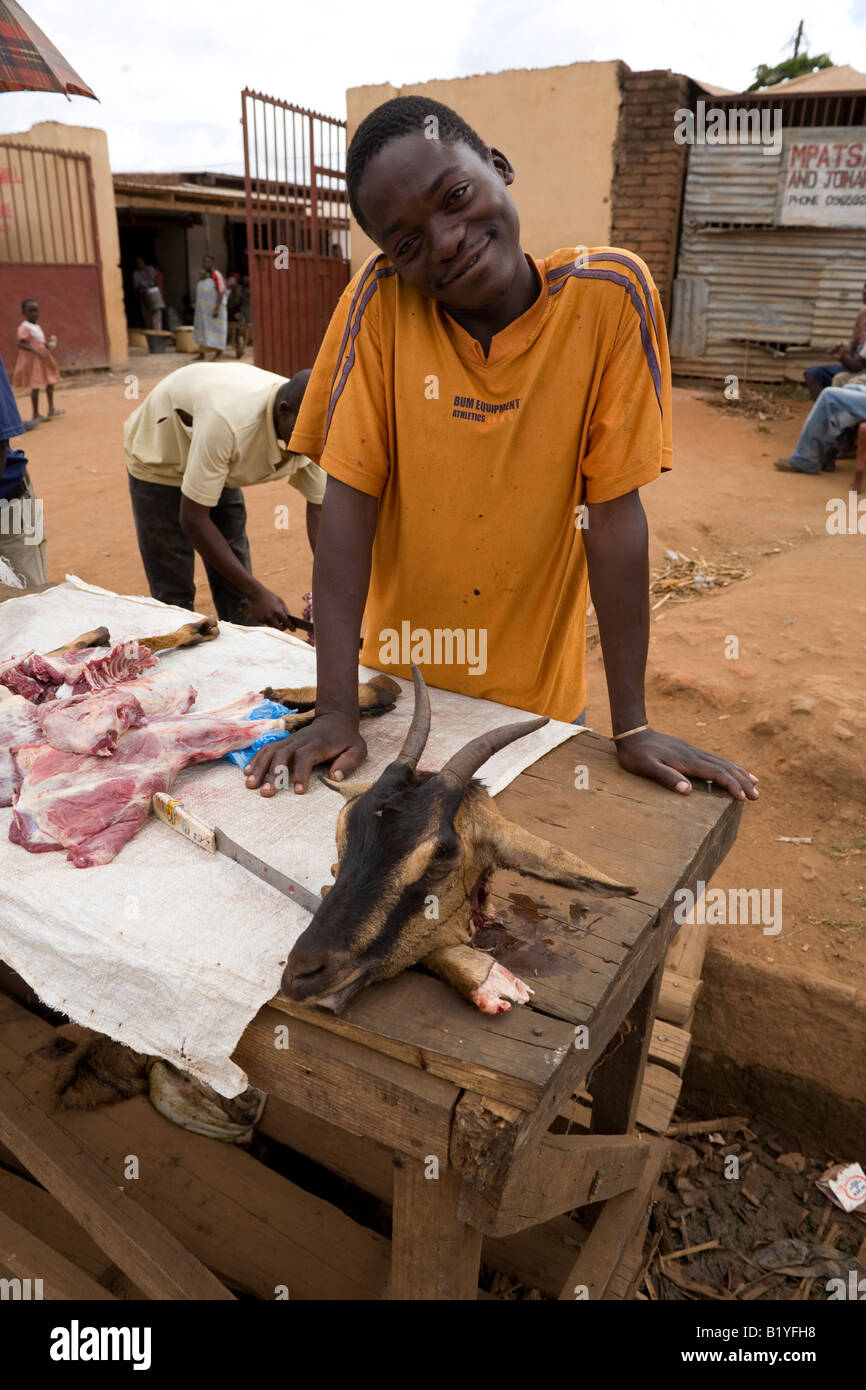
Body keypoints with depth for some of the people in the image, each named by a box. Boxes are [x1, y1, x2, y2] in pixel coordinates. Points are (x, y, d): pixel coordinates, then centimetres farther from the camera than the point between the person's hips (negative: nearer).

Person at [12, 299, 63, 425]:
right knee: (35, 387, -4)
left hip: (43, 359, 9)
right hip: (32, 359, -9)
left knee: (50, 383, 16)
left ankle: (51, 409, 30)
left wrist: (49, 343, 1)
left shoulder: (37, 326, 10)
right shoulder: (24, 328, -17)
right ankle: (36, 415, 5)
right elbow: (20, 343, -27)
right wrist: (35, 351, -36)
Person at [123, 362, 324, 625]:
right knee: (174, 595, -6)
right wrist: (256, 592, -35)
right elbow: (193, 518, -35)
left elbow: (318, 508, -13)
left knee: (236, 590, 3)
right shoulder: (227, 423, -42)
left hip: (219, 468, 6)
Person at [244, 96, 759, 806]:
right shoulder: (381, 299, -15)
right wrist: (335, 711, -21)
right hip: (398, 687, 1)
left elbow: (614, 510, -16)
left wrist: (632, 725, -13)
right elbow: (350, 499, -18)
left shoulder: (610, 293, -16)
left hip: (535, 697, 0)